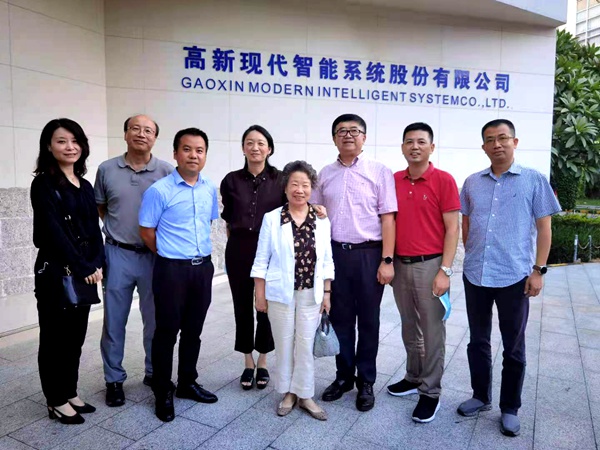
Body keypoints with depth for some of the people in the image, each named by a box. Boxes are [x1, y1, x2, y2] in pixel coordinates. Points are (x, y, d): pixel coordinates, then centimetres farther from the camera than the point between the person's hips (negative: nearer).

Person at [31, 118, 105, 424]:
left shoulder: (85, 186, 11)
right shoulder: (43, 184, -8)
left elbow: (94, 229, 8)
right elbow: (53, 231, -15)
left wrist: (96, 264, -6)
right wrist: (82, 267, -15)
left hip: (84, 271, 6)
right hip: (54, 270, -6)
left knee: (76, 335, 14)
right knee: (55, 336, 6)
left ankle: (70, 393, 29)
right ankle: (57, 401, 20)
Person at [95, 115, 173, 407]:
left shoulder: (167, 172, -4)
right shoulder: (107, 170, 1)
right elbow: (100, 209, 13)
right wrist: (119, 229, 6)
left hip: (155, 256, 0)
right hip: (118, 255, 1)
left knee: (155, 319, 12)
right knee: (114, 321, 9)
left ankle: (154, 372, 30)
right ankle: (114, 379, 26)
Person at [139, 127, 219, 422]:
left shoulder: (210, 189, 5)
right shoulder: (159, 190, -11)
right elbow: (147, 232, -5)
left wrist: (200, 253, 14)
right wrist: (171, 255, 4)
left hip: (203, 267, 5)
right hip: (172, 269, -5)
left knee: (193, 330, 16)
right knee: (167, 332, 6)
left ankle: (187, 383, 34)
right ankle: (163, 393, 24)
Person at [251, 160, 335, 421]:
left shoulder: (322, 221, 1)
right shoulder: (272, 219, -4)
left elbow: (326, 261, 6)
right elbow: (261, 261, -2)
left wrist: (326, 293, 4)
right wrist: (260, 295, -3)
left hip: (311, 295, 1)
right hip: (280, 294, -1)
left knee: (306, 346, 10)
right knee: (284, 345, 11)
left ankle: (304, 394, 27)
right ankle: (287, 392, 31)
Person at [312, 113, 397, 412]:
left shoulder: (379, 172, -2)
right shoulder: (325, 174, 8)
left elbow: (388, 218, -6)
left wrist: (387, 260, -11)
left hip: (368, 254, -3)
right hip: (335, 253, 3)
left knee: (368, 320, 9)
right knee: (340, 318, 13)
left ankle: (366, 382, 27)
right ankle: (343, 376, 31)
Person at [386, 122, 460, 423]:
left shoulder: (443, 180, -7)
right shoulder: (393, 180, 7)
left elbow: (452, 229, -8)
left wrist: (445, 271, -14)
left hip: (430, 265, -5)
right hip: (399, 264, 5)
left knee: (432, 331, 5)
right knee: (409, 327, 17)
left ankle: (430, 392, 19)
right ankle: (413, 378, 35)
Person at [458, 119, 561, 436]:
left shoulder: (534, 180, -1)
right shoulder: (472, 183, 7)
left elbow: (544, 228, -2)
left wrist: (538, 270, -7)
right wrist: (472, 258, 12)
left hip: (515, 277, -3)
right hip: (475, 275, 3)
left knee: (513, 347, 10)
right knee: (478, 340, 14)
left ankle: (510, 409, 26)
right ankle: (481, 396, 32)